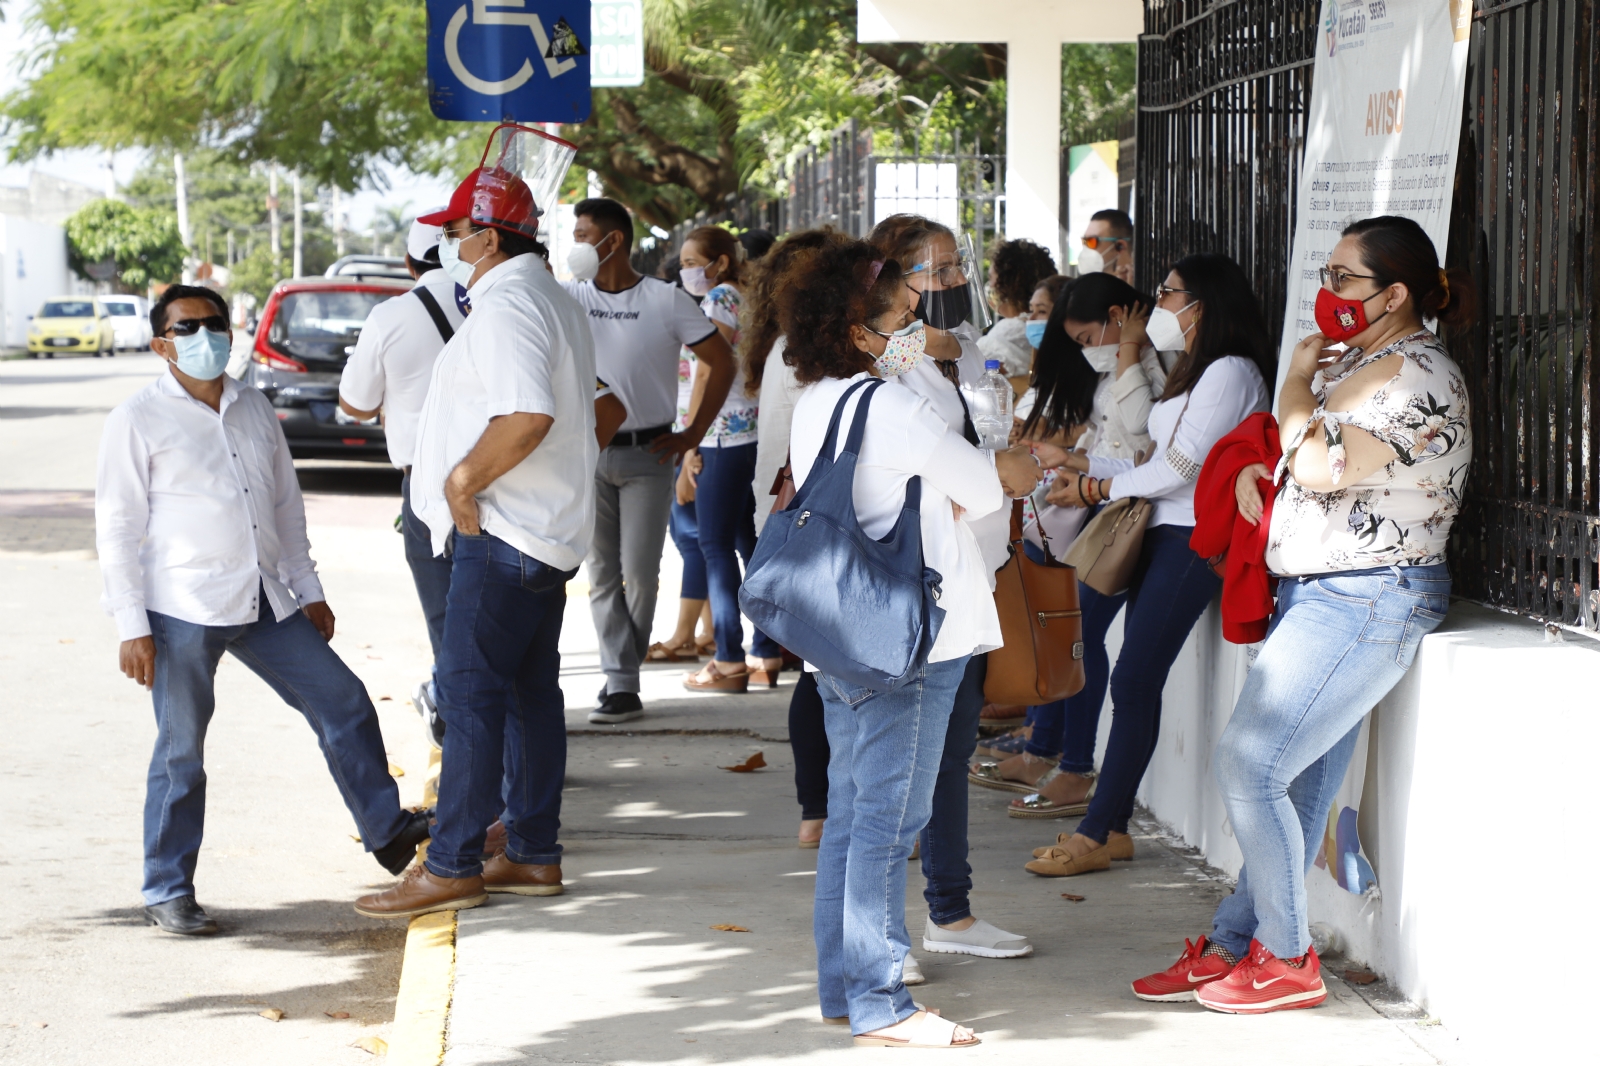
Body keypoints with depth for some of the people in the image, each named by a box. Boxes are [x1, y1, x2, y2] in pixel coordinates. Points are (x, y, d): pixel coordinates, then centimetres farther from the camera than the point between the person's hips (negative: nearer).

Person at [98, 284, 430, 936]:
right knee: (181, 752, 0)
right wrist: (132, 626, -11)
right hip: (181, 612, -6)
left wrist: (307, 588, 17)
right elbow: (117, 528, -6)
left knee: (342, 702, 6)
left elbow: (287, 505, 21)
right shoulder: (138, 421, -4)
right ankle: (167, 893, 11)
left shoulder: (255, 411, 14)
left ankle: (388, 832, 20)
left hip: (265, 605, 6)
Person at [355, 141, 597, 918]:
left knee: (470, 693, -8)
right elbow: (582, 412, 25)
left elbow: (528, 415, -32)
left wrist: (464, 479, -21)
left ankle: (451, 867, -7)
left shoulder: (506, 306, -17)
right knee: (530, 691, 13)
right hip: (549, 531, 11)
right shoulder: (554, 301, 18)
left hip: (501, 535, -11)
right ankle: (533, 854, 18)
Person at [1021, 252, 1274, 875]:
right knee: (1134, 680, 5)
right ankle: (1111, 826, 5)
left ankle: (1099, 833, -11)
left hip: (1195, 538, -10)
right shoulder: (1194, 373, 22)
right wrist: (1089, 467, 14)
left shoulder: (1230, 371, -10)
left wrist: (1098, 489, -5)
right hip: (1163, 533, 10)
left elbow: (1181, 466, -14)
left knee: (1135, 680, -12)